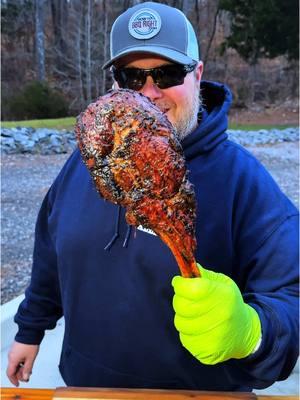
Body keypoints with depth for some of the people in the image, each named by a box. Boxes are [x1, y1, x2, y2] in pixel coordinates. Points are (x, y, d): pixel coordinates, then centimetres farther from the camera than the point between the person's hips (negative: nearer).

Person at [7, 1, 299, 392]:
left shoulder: (242, 179, -21)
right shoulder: (88, 158, -5)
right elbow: (51, 255, 7)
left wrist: (248, 332, -44)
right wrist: (31, 328, 14)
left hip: (198, 389, -3)